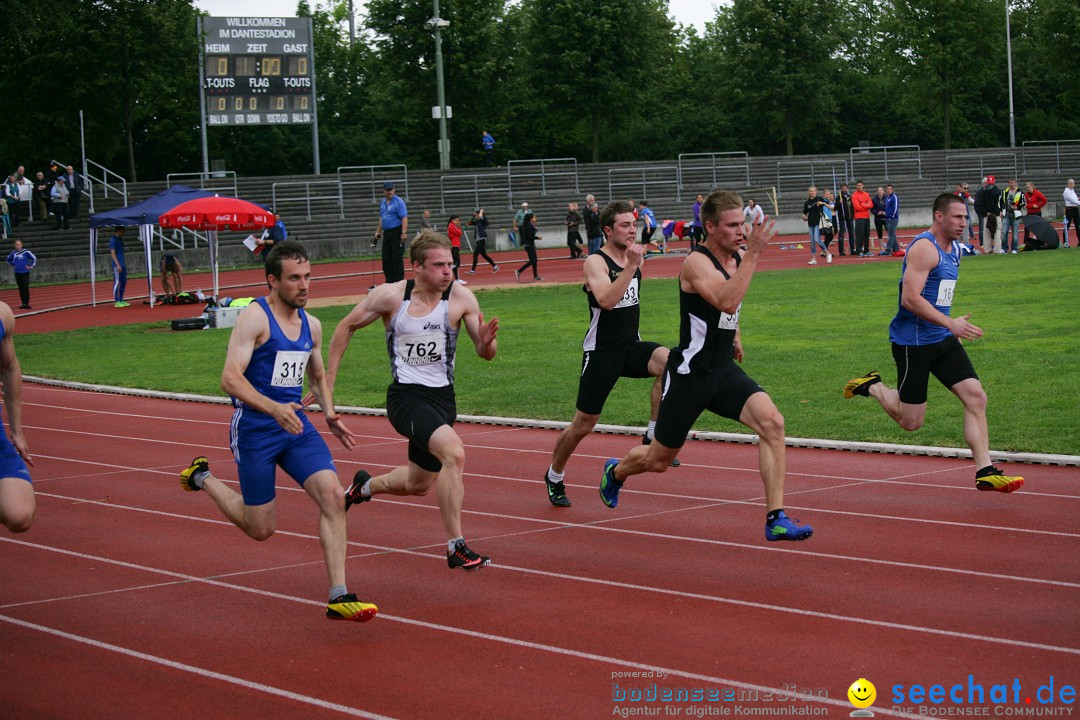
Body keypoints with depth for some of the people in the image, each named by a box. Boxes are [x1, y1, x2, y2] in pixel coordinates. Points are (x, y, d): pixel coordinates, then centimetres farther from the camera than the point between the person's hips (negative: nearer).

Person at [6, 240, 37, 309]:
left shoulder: (26, 252, -9)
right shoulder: (13, 253, 4)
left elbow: (34, 258, -5)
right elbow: (8, 259, 23)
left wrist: (31, 266, -5)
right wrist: (13, 265, 12)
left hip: (25, 273, -4)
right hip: (17, 273, 4)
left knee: (26, 288, -8)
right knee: (21, 289, 7)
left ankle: (26, 303, -5)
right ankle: (23, 303, 12)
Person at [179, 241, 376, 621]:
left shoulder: (311, 325, 9)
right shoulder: (255, 318, -13)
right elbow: (230, 378, -22)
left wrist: (330, 414, 7)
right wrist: (274, 408, -35)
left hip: (296, 424, 6)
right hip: (254, 429, -6)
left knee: (333, 495, -15)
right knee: (261, 529, 4)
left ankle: (338, 597, -14)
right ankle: (202, 478, 31)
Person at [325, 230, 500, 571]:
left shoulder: (461, 297, -5)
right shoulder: (390, 296, -9)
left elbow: (485, 353, -1)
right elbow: (346, 327, 6)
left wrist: (486, 342, -26)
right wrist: (328, 380, 6)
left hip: (442, 398, 5)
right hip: (406, 396, -5)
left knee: (418, 484, 19)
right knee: (454, 452, -30)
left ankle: (364, 486, 52)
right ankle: (456, 547, -23)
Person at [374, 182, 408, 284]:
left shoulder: (398, 202, -10)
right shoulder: (383, 202, 15)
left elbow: (404, 218, -16)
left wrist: (404, 233, -23)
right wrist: (378, 232, 21)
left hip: (397, 232, -8)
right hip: (387, 233, 8)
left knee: (397, 259, -7)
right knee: (386, 259, 8)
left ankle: (399, 282, -4)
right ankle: (389, 282, 15)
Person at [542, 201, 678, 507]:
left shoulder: (634, 257, 9)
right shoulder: (595, 262, -13)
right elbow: (606, 300, -31)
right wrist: (631, 266, -32)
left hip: (632, 346, 5)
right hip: (602, 352, -5)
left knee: (669, 361, -28)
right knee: (583, 425, 3)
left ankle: (653, 437, -17)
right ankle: (554, 477, 28)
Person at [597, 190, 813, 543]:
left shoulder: (738, 258, 4)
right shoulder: (696, 262, -20)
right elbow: (727, 301, -39)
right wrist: (753, 253, -40)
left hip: (725, 370, 6)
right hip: (690, 373, -6)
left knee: (772, 422, -21)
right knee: (658, 460, 11)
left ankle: (776, 519, -20)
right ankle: (615, 471, 47)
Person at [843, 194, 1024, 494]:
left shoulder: (955, 249, 13)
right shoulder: (924, 248, -17)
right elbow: (910, 298, -25)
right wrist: (951, 323, -26)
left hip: (943, 340, 9)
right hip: (913, 342, -9)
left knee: (976, 397, -5)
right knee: (911, 421, -1)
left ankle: (985, 473, -4)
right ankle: (872, 386, 25)